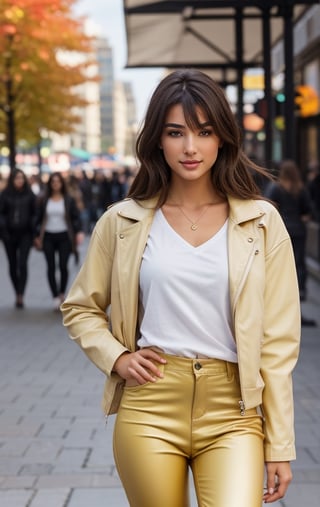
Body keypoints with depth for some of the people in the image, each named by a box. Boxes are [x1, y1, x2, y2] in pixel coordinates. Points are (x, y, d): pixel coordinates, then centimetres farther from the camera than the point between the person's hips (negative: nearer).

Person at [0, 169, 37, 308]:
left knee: (23, 264, -12)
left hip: (25, 234, -1)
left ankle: (20, 296, -15)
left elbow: (34, 213, 3)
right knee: (13, 265, 8)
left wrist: (33, 231, -7)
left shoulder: (29, 195, 2)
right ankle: (17, 294, 20)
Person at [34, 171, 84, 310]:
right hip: (48, 237, 1)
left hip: (64, 236, -1)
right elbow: (38, 219, 10)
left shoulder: (69, 200, 3)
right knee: (51, 267, -2)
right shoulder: (43, 201, 6)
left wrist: (79, 232, -14)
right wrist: (37, 236, 5)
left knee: (63, 266, -5)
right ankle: (55, 297, 2)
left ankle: (62, 293, 17)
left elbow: (76, 217, 0)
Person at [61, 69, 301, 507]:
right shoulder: (123, 222, 3)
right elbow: (80, 308, 17)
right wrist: (116, 357, -2)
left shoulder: (261, 221, 2)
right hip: (150, 408, 1)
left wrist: (281, 446, 1)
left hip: (232, 411, -1)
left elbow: (278, 340, 2)